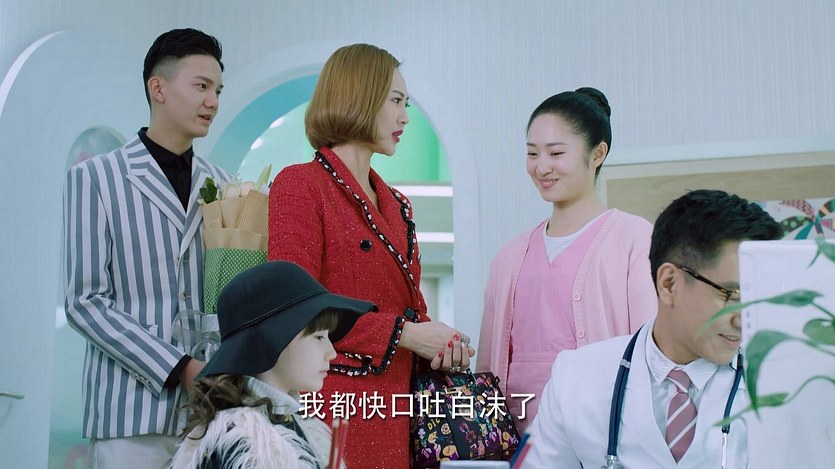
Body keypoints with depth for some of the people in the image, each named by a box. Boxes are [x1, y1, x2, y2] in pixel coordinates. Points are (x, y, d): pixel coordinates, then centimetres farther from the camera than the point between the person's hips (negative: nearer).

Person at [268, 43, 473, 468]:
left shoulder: (396, 205, 17)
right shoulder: (300, 186, -6)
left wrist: (442, 344, -3)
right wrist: (402, 333, -15)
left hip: (398, 409, 7)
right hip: (336, 407, -7)